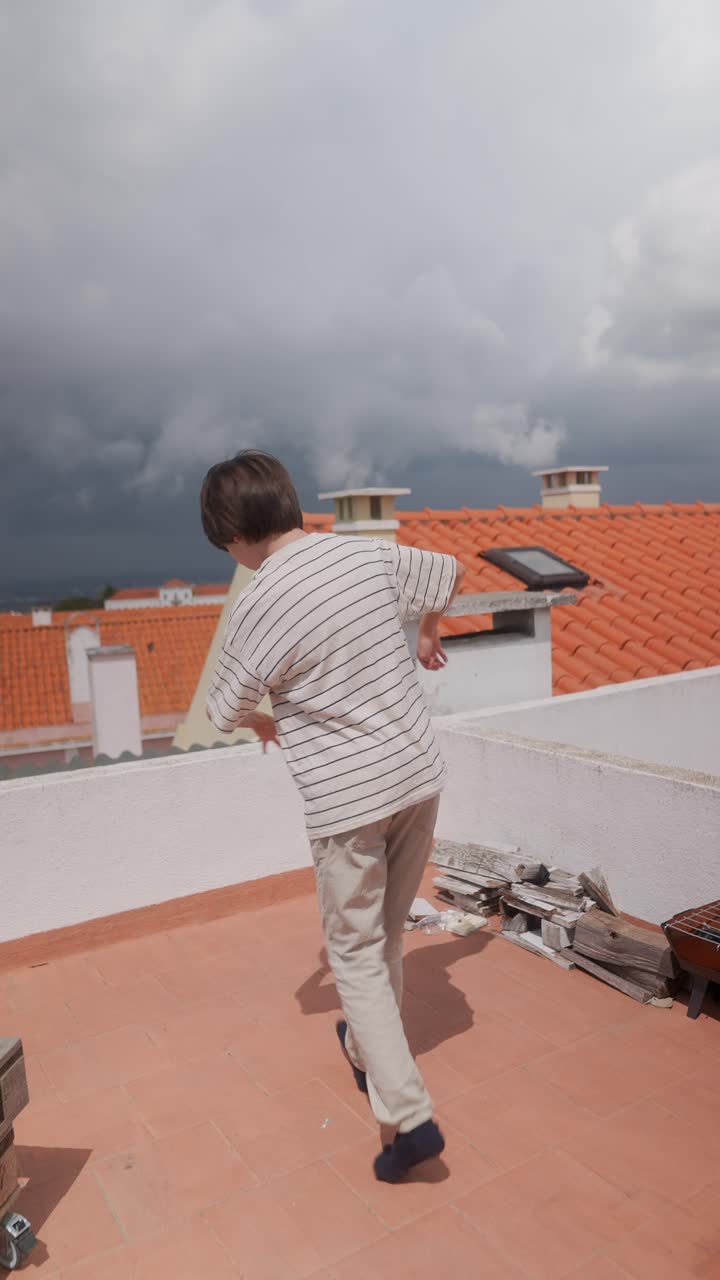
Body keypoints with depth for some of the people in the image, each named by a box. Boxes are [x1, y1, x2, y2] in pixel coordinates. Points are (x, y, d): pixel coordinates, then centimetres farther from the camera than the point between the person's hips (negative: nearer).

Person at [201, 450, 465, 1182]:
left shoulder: (259, 604, -17)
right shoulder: (370, 555, -2)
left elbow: (224, 711, -2)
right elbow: (451, 575, 18)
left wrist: (264, 723, 21)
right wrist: (428, 633, 37)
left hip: (348, 797, -6)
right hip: (418, 774, 6)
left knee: (356, 951, 12)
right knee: (386, 933, 23)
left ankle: (410, 1116, 11)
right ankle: (369, 1048, 45)